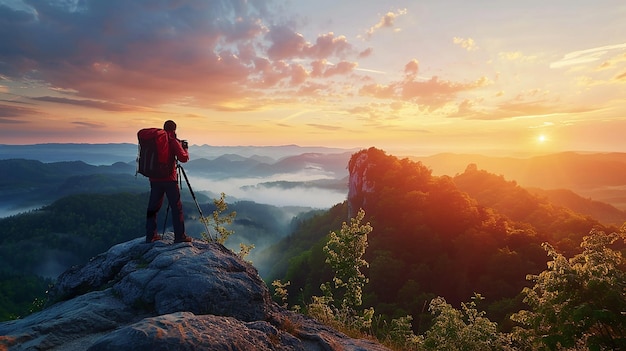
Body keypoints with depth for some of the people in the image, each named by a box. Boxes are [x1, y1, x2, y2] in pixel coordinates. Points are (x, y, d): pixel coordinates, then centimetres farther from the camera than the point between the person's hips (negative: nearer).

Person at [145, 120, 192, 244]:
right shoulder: (173, 141, -8)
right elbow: (183, 158, -14)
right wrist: (185, 149, 7)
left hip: (154, 179, 6)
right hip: (169, 179, -5)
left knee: (153, 207, 12)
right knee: (176, 207, 1)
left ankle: (150, 236, 17)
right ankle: (180, 236, 2)